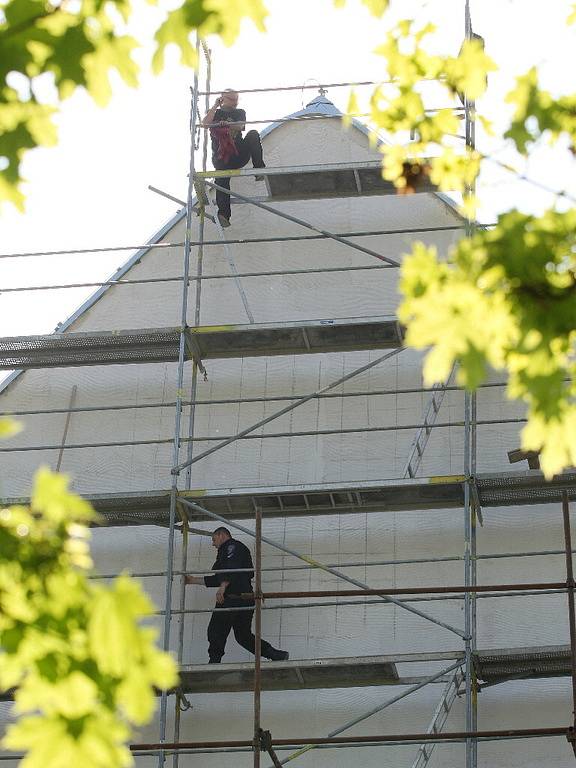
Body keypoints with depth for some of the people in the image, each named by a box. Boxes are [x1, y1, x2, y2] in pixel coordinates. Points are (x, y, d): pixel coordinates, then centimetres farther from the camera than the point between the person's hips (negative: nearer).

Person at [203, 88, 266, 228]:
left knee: (253, 135, -24)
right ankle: (223, 213, -38)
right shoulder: (214, 113, 15)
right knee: (222, 179, -27)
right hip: (221, 157, -1)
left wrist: (226, 124, -27)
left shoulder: (239, 113, 16)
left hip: (239, 155, 1)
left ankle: (259, 169, -30)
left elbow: (240, 126, -7)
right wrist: (216, 106, -2)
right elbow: (205, 124, -7)